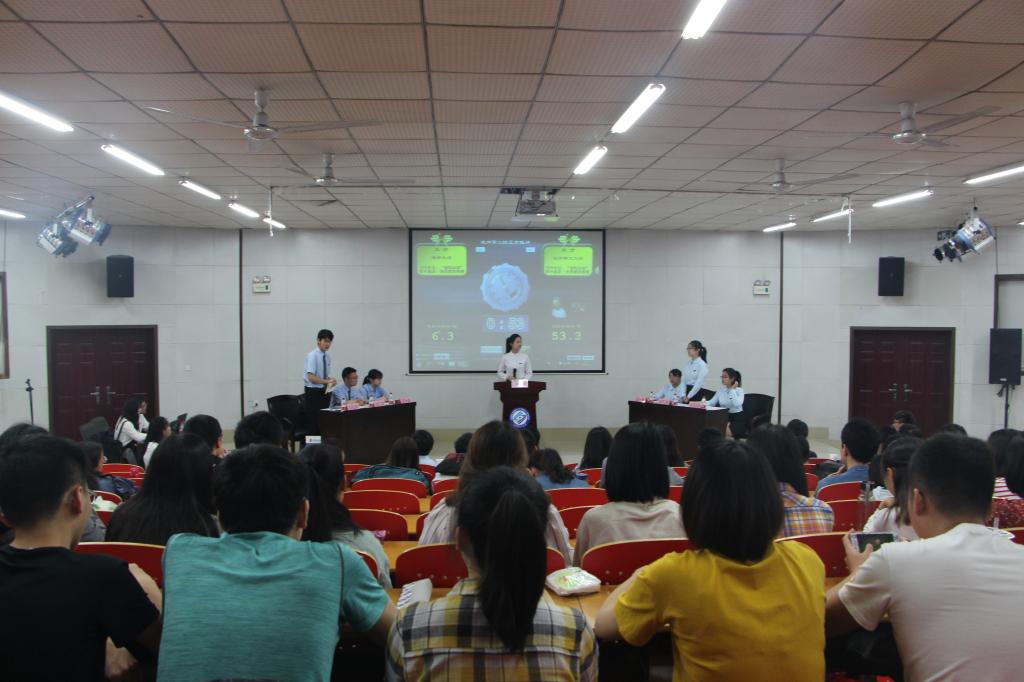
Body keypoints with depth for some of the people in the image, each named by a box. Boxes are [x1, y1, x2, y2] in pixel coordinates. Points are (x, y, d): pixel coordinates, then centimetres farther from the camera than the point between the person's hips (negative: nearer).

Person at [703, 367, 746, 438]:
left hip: (737, 418, -5)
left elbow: (737, 404, -27)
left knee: (726, 432, -29)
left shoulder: (739, 390, -8)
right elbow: (712, 402, 1)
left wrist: (732, 390, -19)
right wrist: (704, 403, -21)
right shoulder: (721, 390, 7)